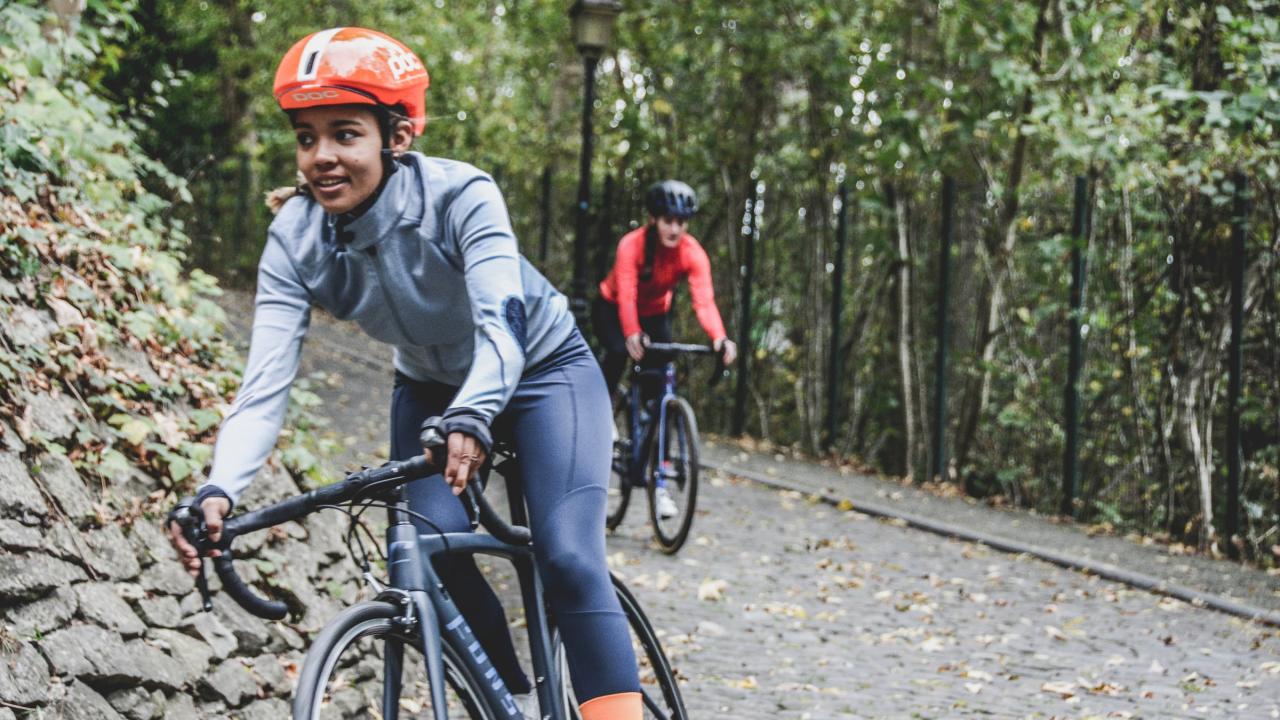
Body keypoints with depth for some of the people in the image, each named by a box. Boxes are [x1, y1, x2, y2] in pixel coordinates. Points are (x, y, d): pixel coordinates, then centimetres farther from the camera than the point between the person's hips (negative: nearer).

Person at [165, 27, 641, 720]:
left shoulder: (459, 195, -31)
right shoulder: (295, 240, -22)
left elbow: (502, 322, -43)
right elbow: (265, 383, -29)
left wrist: (472, 417, -63)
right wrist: (218, 492, -46)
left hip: (540, 368, -3)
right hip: (431, 387, 3)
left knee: (568, 558, -21)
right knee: (432, 551, -20)